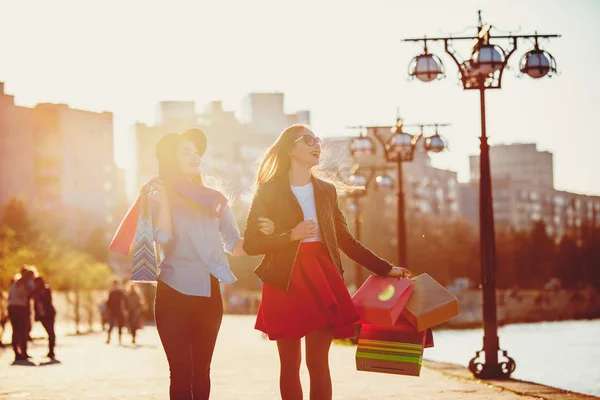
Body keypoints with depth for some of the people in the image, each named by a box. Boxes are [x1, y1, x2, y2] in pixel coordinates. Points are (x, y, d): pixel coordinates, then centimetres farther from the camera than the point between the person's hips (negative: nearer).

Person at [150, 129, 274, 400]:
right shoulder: (159, 197, 3)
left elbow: (234, 245, 10)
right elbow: (162, 238, -13)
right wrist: (163, 196, -13)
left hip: (209, 295, 4)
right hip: (174, 295, -4)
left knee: (201, 371, 6)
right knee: (182, 372, -8)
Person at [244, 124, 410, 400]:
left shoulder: (326, 191, 12)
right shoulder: (268, 191, -1)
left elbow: (345, 240, 15)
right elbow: (251, 244, -6)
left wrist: (384, 269, 12)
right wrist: (291, 235, -17)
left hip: (322, 279, 2)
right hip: (285, 283, -2)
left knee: (318, 361, -3)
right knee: (290, 364, 2)